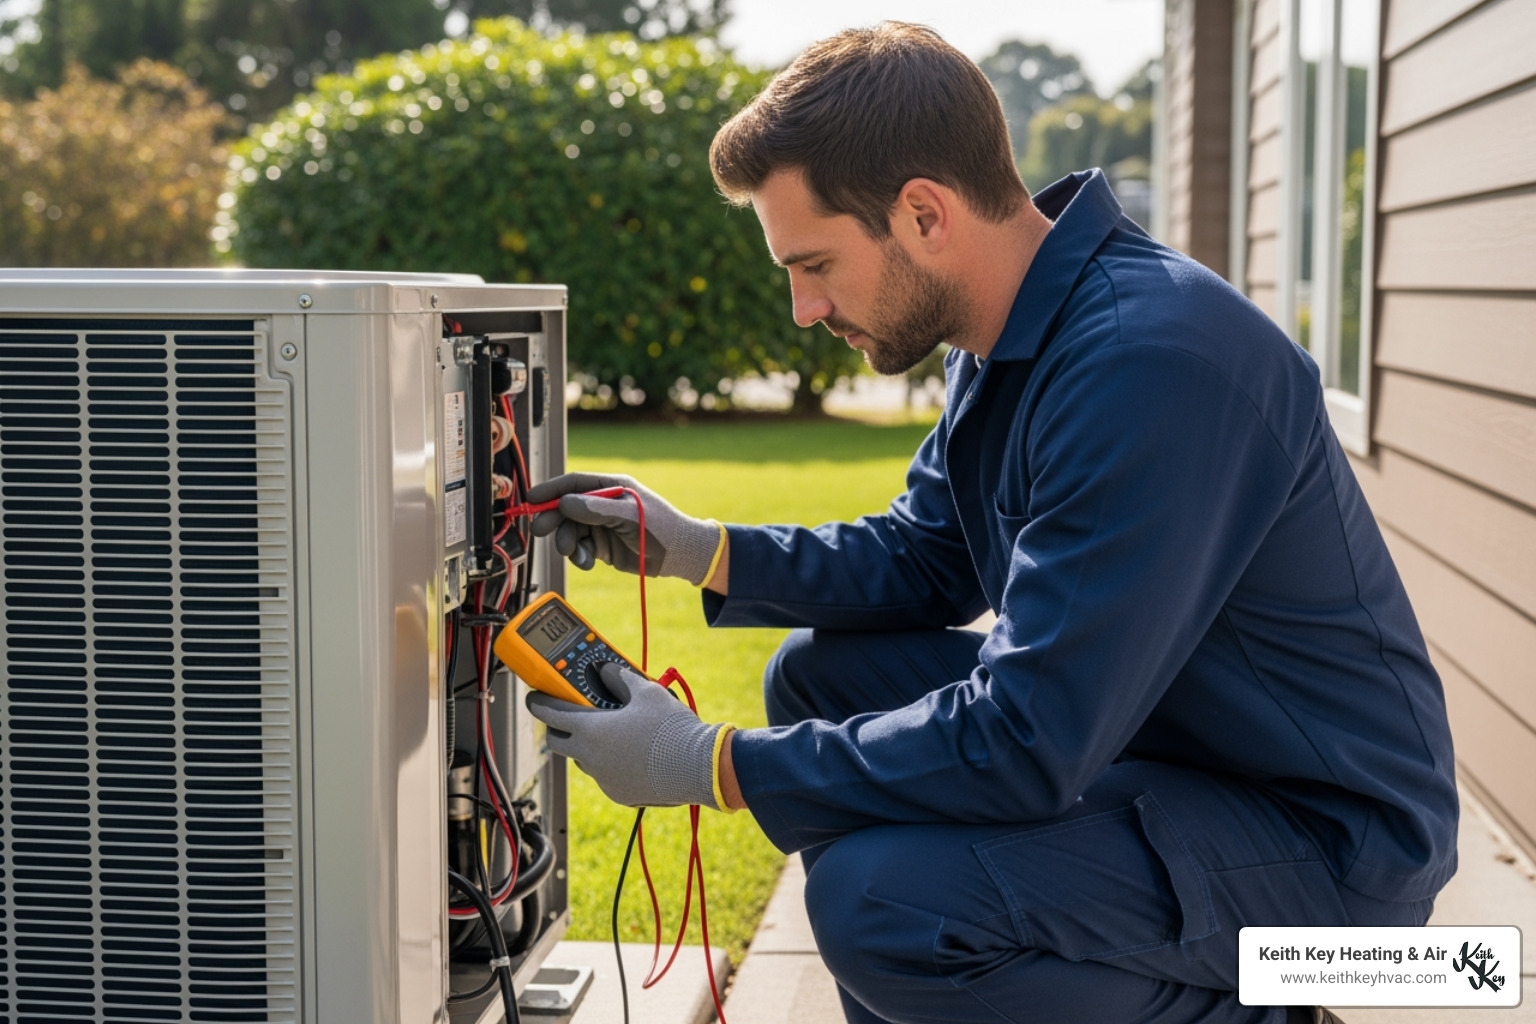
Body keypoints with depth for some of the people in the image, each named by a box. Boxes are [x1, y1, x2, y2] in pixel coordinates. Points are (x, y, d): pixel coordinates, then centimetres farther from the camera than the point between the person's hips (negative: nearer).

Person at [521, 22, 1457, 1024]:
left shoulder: (1148, 360, -30)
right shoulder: (1010, 337, 3)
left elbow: (1028, 745, -30)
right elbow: (922, 558, 16)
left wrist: (712, 765, -22)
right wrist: (699, 551, 3)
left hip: (1322, 831, -9)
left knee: (881, 898, -27)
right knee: (818, 677, 7)